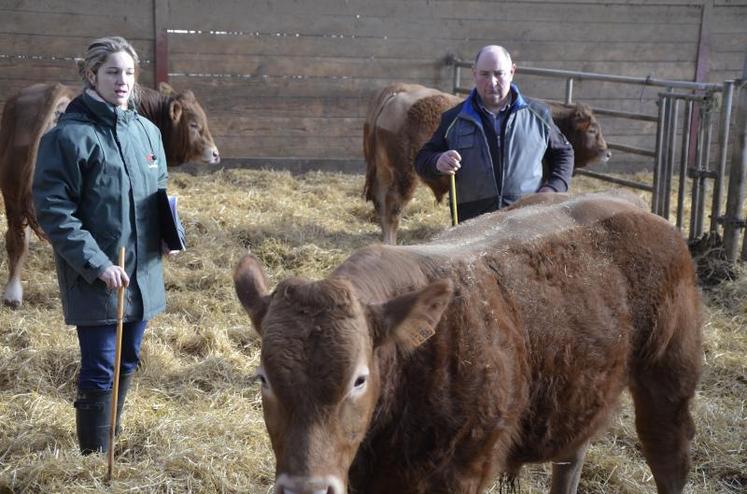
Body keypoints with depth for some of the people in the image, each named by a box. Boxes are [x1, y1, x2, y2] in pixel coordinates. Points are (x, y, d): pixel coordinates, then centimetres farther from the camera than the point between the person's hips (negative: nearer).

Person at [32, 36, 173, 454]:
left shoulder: (147, 131, 6)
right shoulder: (70, 135, -13)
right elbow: (53, 211, -15)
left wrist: (168, 229, 0)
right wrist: (97, 264, -20)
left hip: (143, 272, 7)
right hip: (95, 277, -6)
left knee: (128, 362, 18)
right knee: (100, 370, -1)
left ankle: (113, 440, 35)